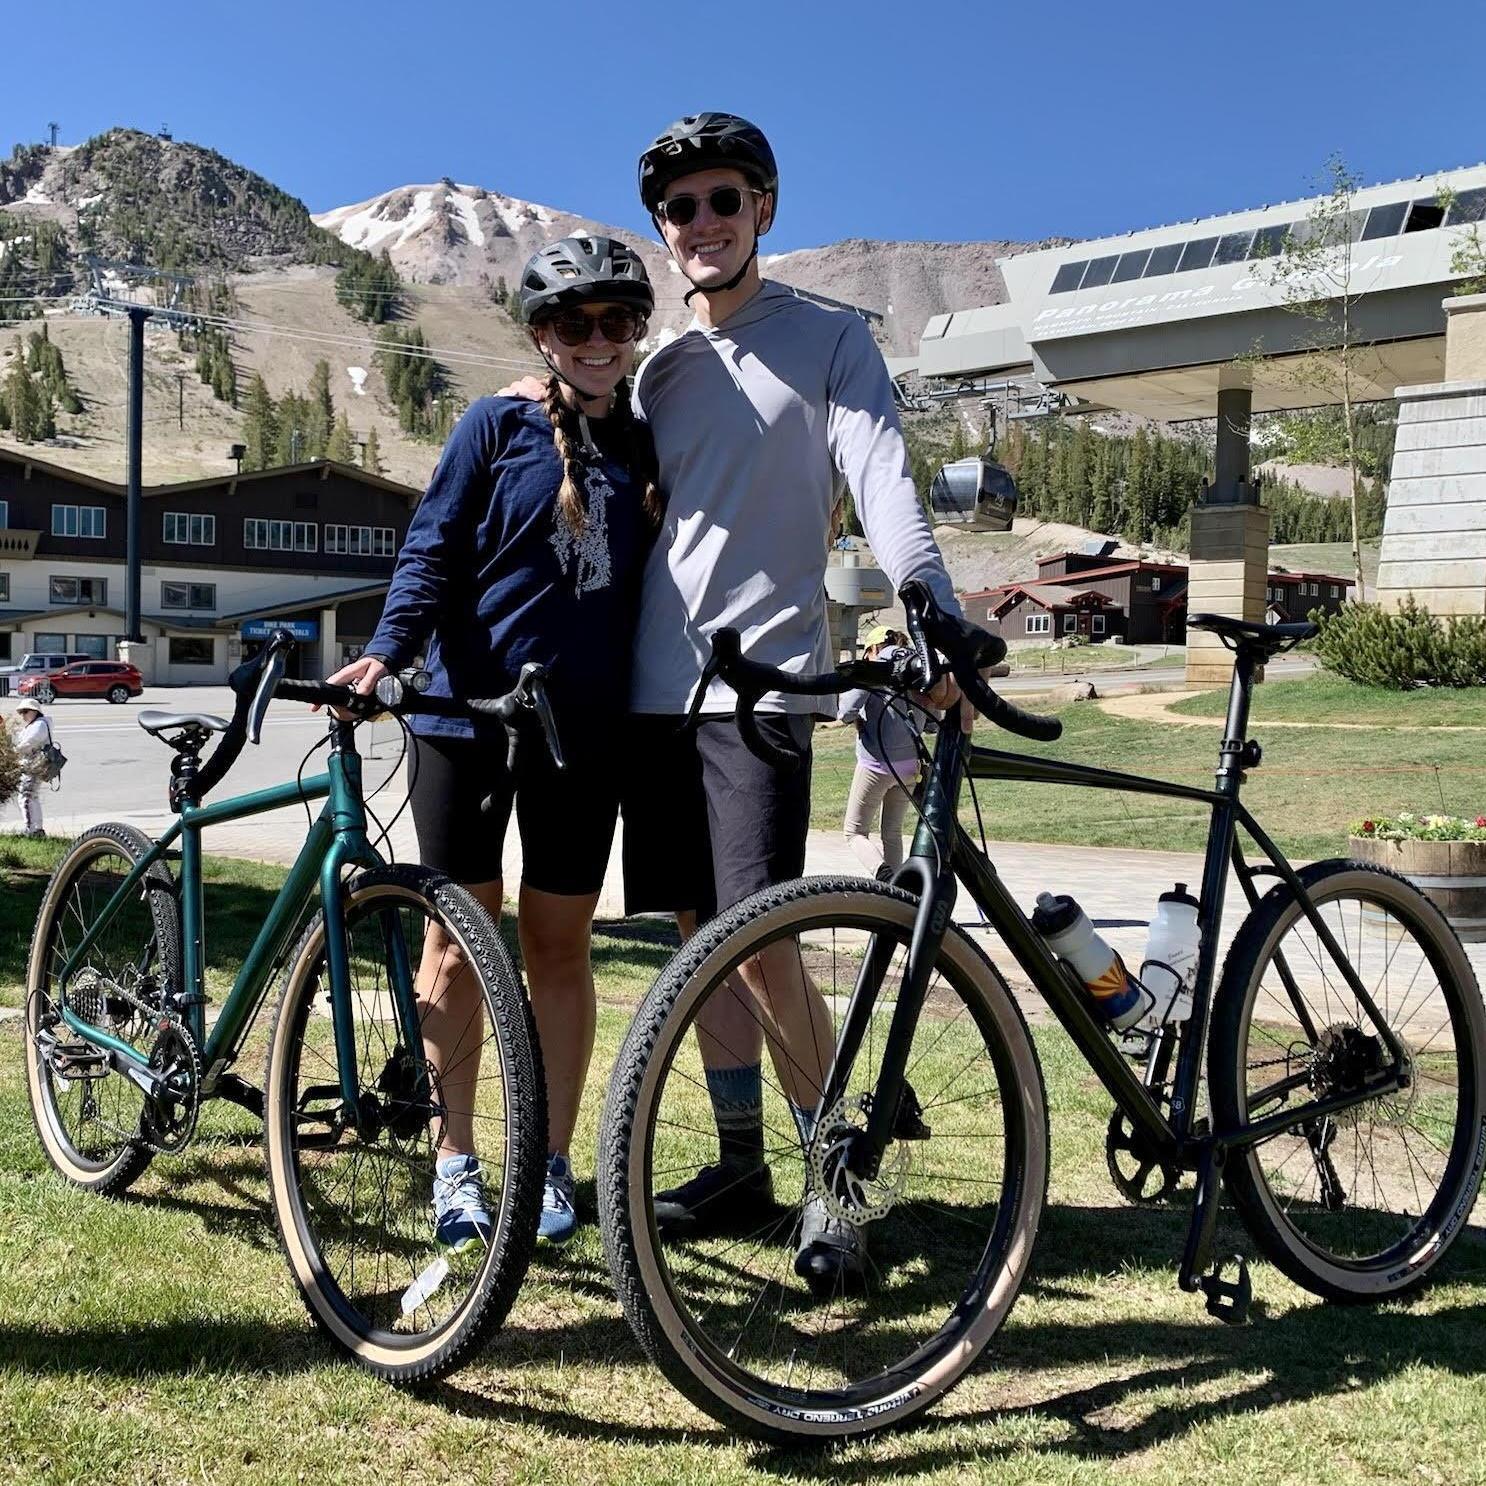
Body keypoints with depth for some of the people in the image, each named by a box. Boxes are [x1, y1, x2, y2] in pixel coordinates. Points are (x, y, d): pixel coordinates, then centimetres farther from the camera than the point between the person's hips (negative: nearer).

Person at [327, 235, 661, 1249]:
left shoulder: (648, 449, 10)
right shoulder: (499, 426, 2)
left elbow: (661, 586, 13)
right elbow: (434, 551, -3)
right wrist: (386, 651, -18)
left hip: (584, 730, 2)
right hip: (470, 715, -2)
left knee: (558, 945, 7)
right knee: (460, 936, 4)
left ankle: (552, 1162, 18)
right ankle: (456, 1159, 16)